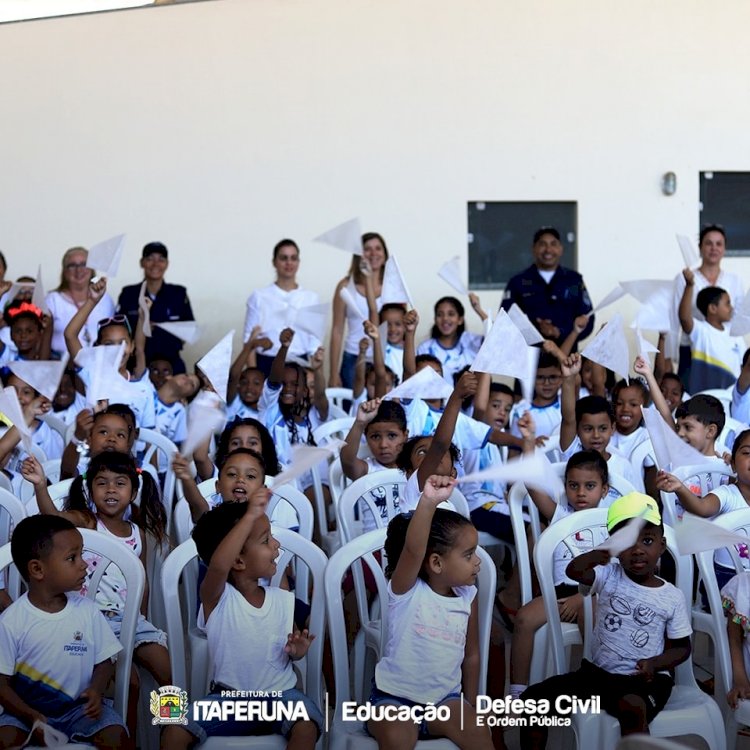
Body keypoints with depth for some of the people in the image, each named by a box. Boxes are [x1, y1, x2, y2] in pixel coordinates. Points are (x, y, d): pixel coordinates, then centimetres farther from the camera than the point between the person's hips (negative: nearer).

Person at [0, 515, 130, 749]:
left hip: (80, 708, 2)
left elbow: (104, 662, 5)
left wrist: (96, 690, -17)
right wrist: (30, 716, -21)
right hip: (28, 711, -1)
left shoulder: (87, 611, -2)